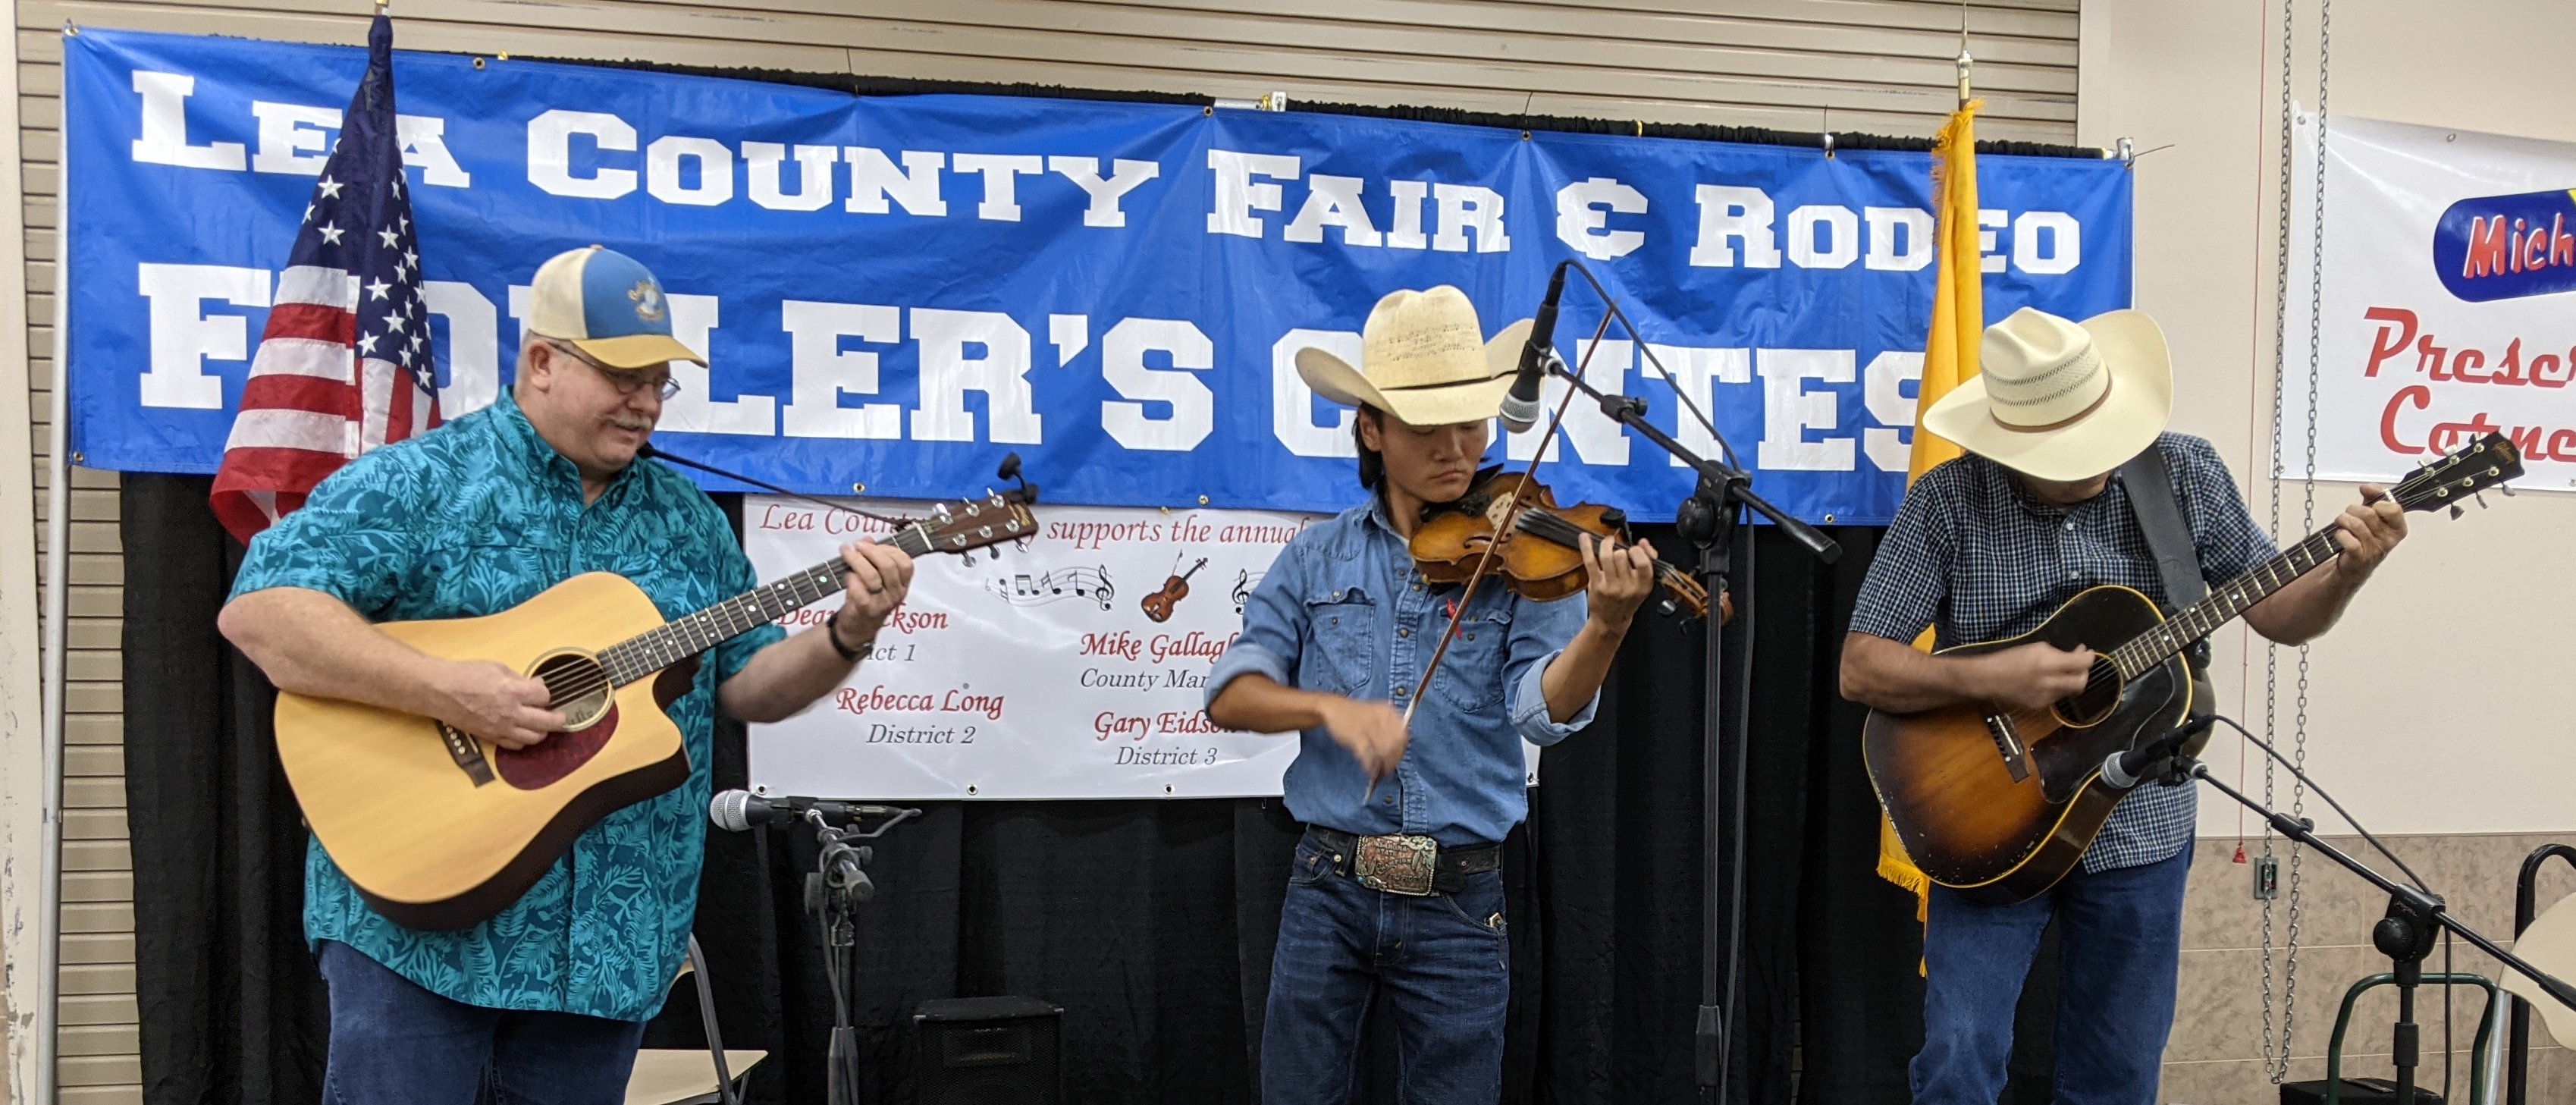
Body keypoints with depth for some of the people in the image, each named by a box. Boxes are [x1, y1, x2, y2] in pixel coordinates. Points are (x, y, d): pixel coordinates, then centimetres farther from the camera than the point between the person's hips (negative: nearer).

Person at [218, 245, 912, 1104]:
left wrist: (847, 638, -8)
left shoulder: (690, 521, 11)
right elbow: (256, 610, -15)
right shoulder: (418, 483, -6)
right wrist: (447, 690, -25)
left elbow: (749, 686, 12)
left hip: (612, 935, 5)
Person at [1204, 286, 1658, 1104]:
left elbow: (1546, 707, -16)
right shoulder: (1318, 560, 4)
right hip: (1330, 886, 1)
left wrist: (1606, 624, -35)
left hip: (1459, 900, -1)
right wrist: (1333, 708, -21)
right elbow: (1230, 694, -3)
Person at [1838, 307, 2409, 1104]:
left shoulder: (2185, 475, -4)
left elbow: (2282, 616, 4)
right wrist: (1989, 680, -25)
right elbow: (1861, 669, -11)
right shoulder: (1947, 502, -11)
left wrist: (2346, 573, -16)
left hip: (2140, 829, 3)